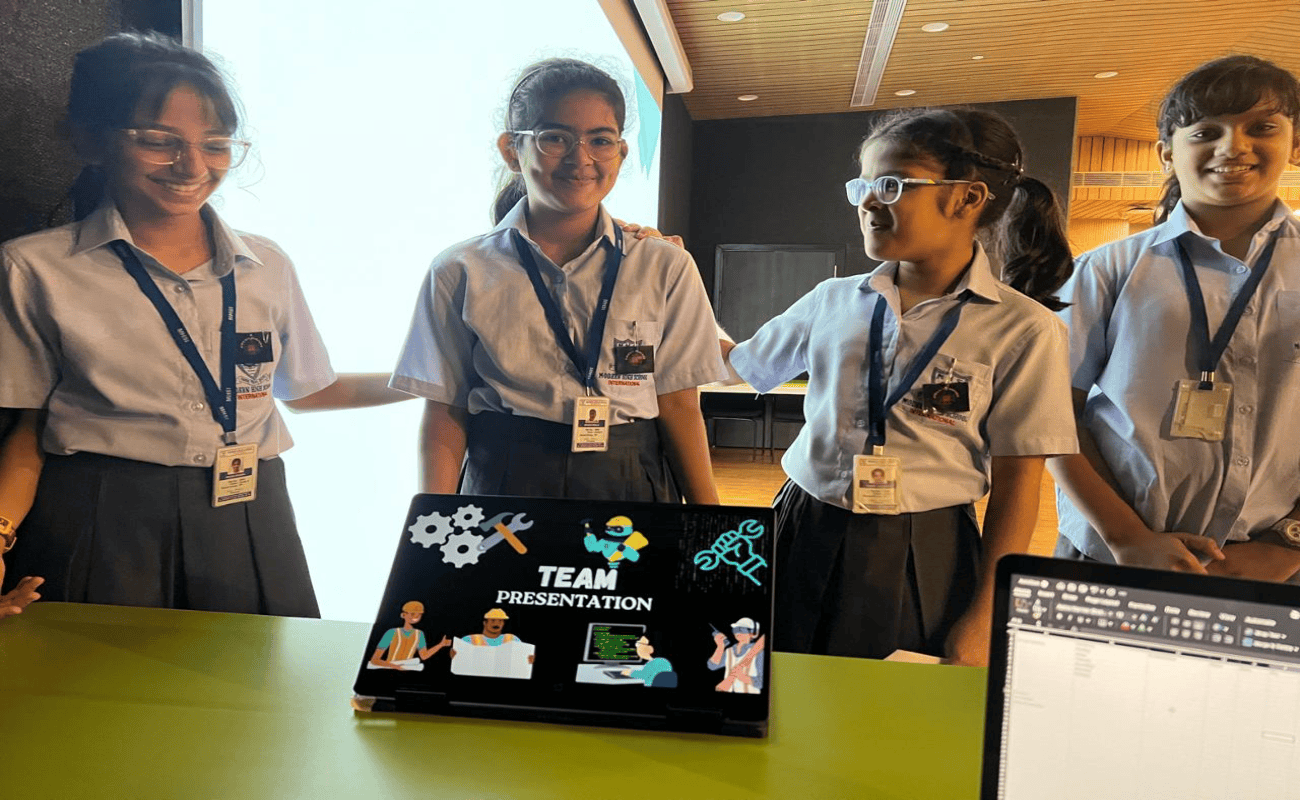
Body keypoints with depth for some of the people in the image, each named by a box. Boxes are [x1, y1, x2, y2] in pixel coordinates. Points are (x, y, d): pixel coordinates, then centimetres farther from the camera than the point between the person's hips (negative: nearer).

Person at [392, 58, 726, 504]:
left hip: (630, 488, 1)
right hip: (502, 489, -1)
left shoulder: (665, 269, 5)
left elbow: (678, 407, 4)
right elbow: (445, 415, 4)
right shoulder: (461, 273, 4)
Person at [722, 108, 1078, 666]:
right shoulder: (833, 301, 4)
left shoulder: (1023, 329, -7)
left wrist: (983, 618, -6)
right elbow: (744, 364, 18)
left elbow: (1016, 482, -5)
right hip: (803, 540, 3)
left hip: (921, 562, -3)